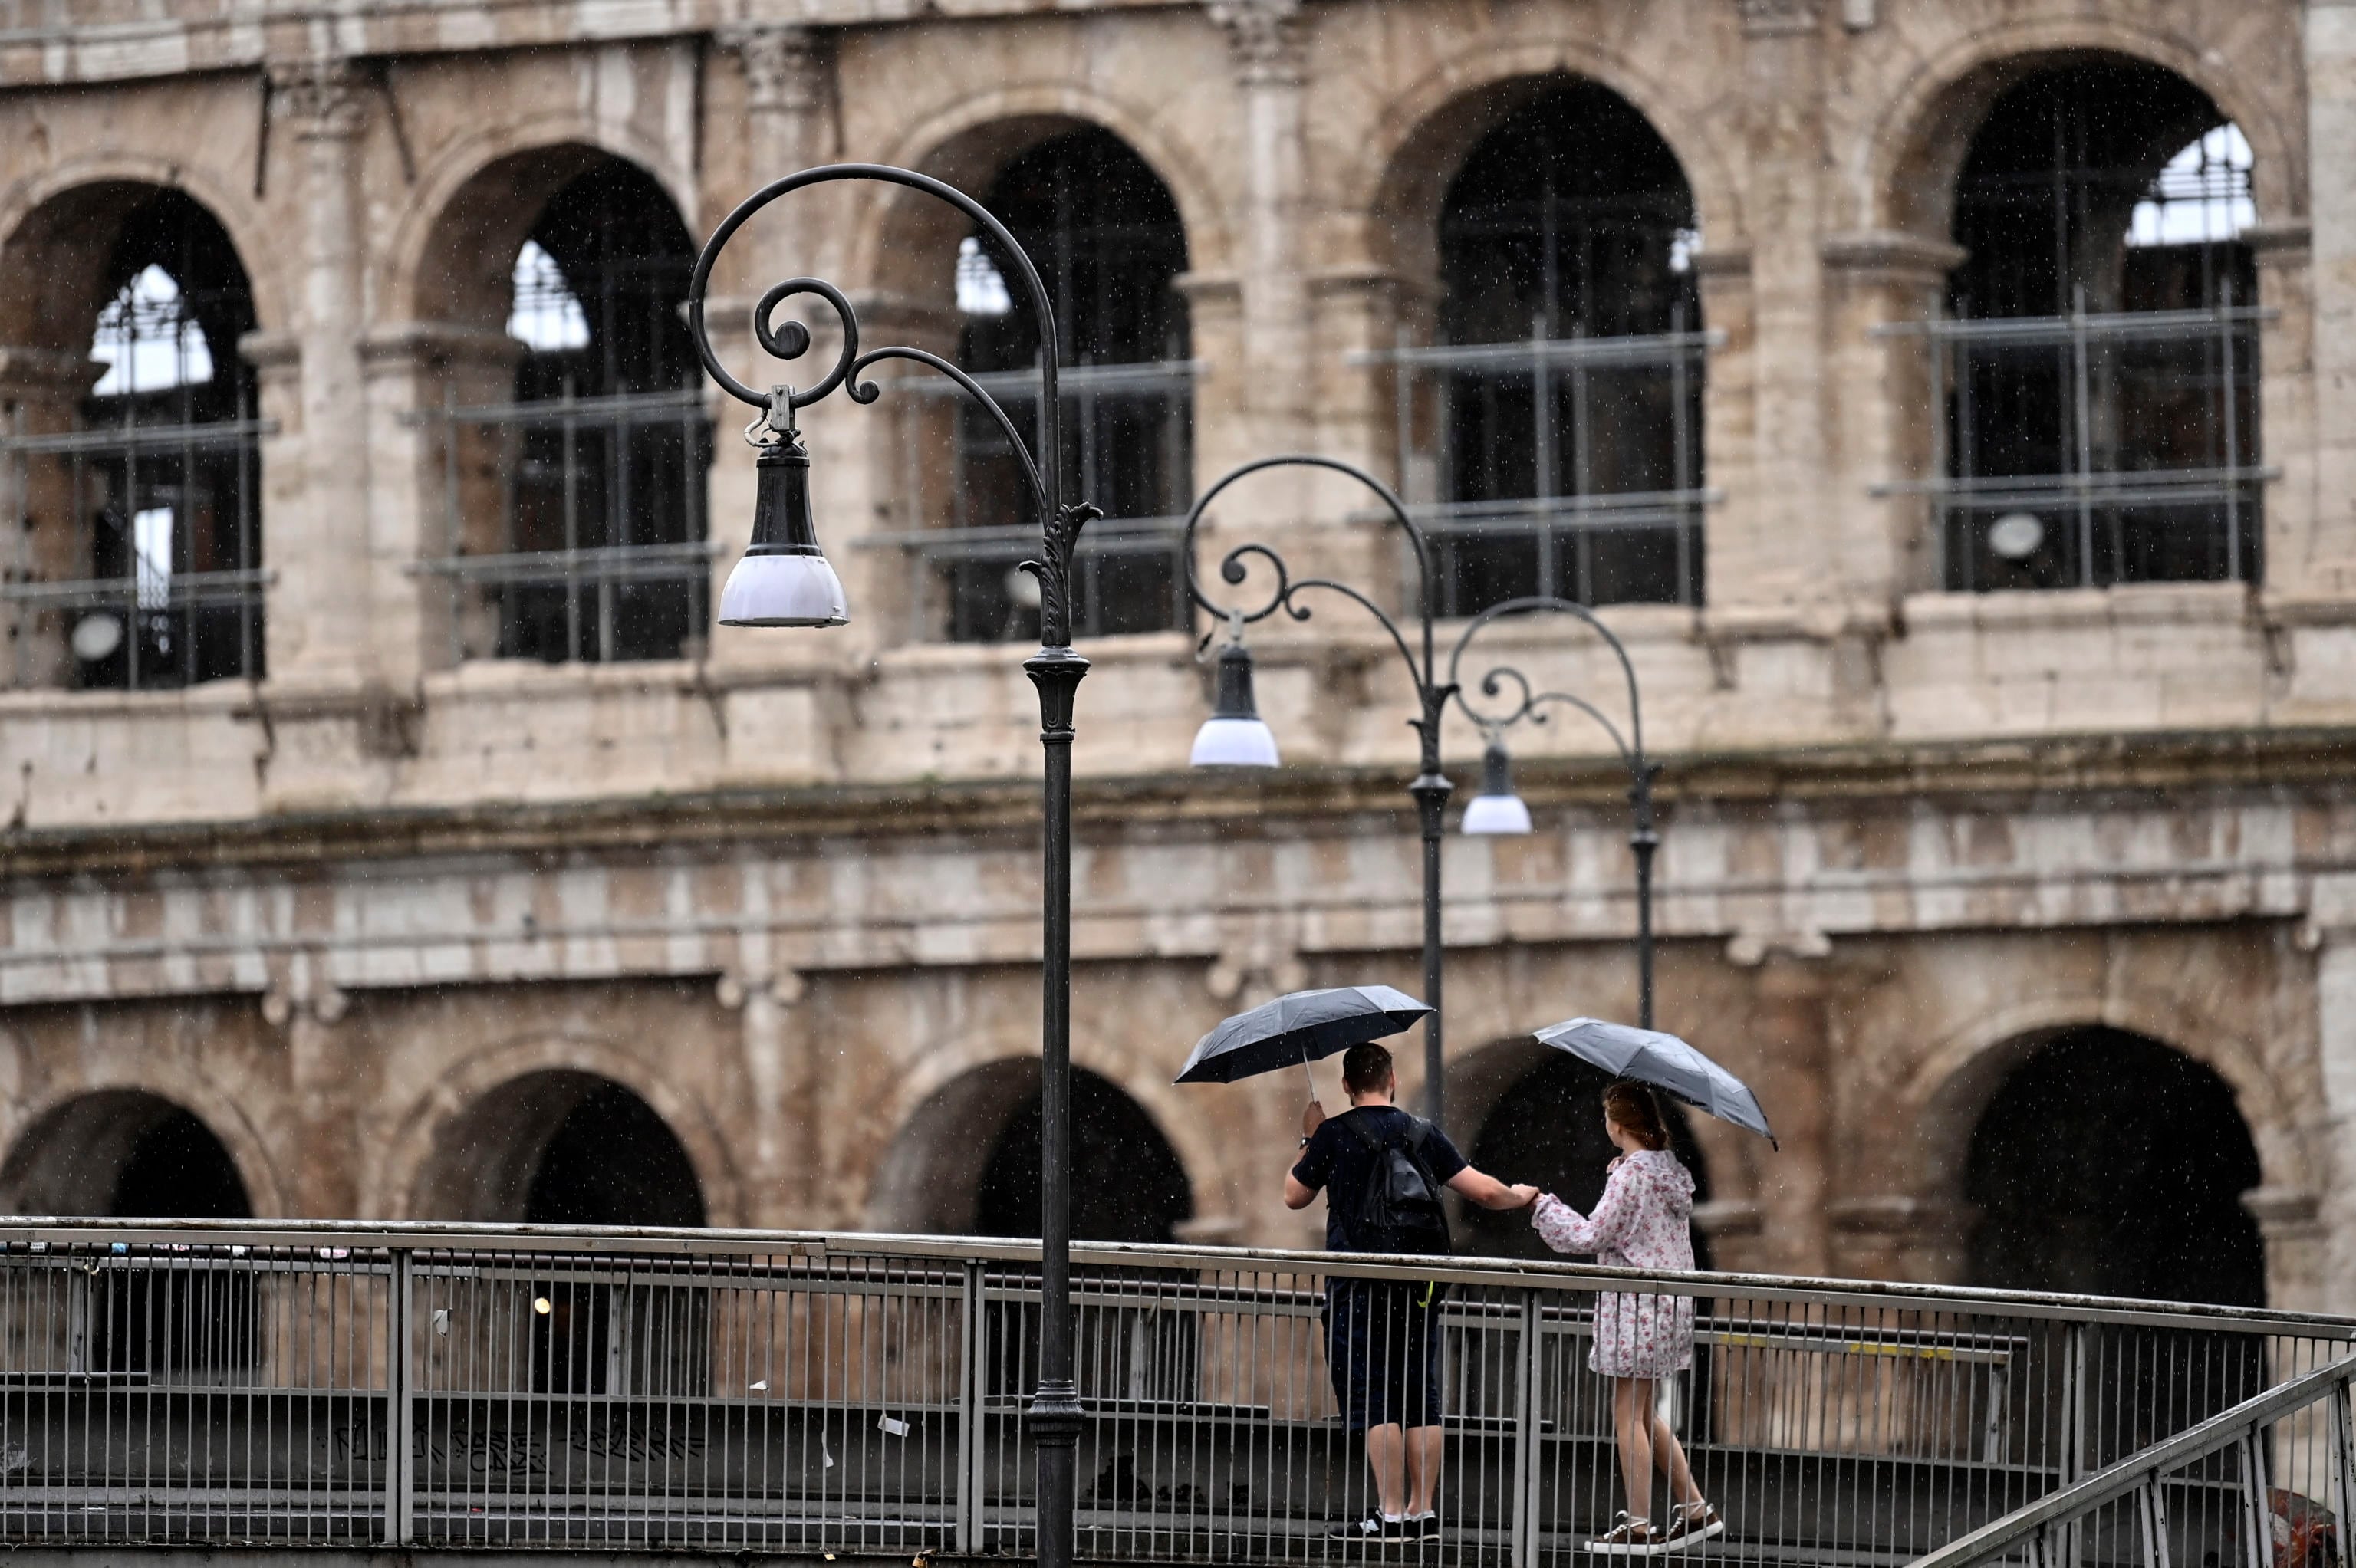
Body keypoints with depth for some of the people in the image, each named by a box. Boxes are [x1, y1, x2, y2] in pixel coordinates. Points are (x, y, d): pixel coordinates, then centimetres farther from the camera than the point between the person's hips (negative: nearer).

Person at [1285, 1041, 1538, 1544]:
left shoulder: (1335, 1134, -4)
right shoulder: (1424, 1134, 6)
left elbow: (1295, 1196, 8)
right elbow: (1484, 1191, 5)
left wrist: (1309, 1140, 22)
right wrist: (1521, 1197, 26)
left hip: (1360, 1288, -4)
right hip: (1419, 1288, 4)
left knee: (1372, 1401, -4)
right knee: (1420, 1398, 11)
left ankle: (1390, 1514, -10)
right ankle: (1423, 1511, 12)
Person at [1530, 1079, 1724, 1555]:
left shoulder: (1631, 1176, -17)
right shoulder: (1672, 1171, 9)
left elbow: (1592, 1237, -14)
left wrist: (1544, 1207, -4)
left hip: (1634, 1305, -9)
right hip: (1671, 1304, 9)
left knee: (1628, 1414, -1)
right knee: (1643, 1414, 18)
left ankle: (1638, 1526, 1)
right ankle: (1695, 1509, 17)